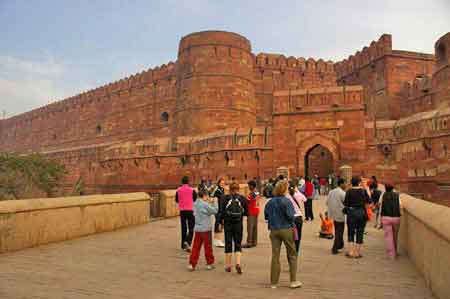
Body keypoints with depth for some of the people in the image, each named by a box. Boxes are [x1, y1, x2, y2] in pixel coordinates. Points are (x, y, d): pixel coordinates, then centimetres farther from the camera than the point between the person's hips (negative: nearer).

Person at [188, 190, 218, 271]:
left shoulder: (195, 203, 5)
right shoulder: (205, 204, -18)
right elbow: (215, 211, -11)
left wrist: (209, 202, 13)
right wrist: (215, 202, 2)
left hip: (197, 229, 6)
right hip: (206, 229, -6)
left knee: (196, 246, 9)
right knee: (208, 247, 7)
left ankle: (192, 264, 8)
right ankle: (209, 263, 18)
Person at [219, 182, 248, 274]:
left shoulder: (225, 198, -5)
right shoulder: (242, 198, -2)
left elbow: (222, 211, -8)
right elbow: (246, 212, 0)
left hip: (228, 223, 0)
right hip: (238, 223, 0)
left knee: (228, 244, 11)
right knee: (238, 244, 10)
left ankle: (228, 265, 19)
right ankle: (238, 263, -7)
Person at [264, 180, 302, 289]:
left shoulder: (269, 202, 2)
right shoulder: (287, 201, -13)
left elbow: (266, 216, 5)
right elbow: (291, 216, -17)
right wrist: (291, 224, 3)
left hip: (274, 230, 4)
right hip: (286, 230, -4)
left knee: (275, 256, 9)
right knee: (292, 255, 11)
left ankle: (273, 282, 14)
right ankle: (293, 281, 15)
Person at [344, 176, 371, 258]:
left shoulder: (349, 191, -7)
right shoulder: (363, 190, -6)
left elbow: (345, 204, -8)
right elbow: (368, 201, 1)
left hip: (351, 212, 0)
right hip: (361, 212, 0)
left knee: (351, 232, 13)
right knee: (360, 233, 10)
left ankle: (351, 252, 11)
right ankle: (357, 253, 13)